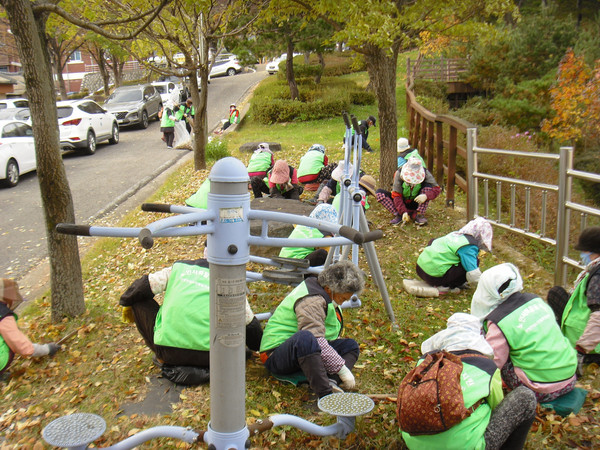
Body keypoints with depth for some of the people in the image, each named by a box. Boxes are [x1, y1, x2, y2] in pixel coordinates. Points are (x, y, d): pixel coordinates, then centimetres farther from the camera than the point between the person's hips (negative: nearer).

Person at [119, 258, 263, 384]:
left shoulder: (178, 267, 17)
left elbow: (142, 287, 16)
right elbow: (250, 324, 19)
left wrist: (126, 303, 38)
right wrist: (258, 346, 39)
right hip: (207, 356, -1)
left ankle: (163, 360, 16)